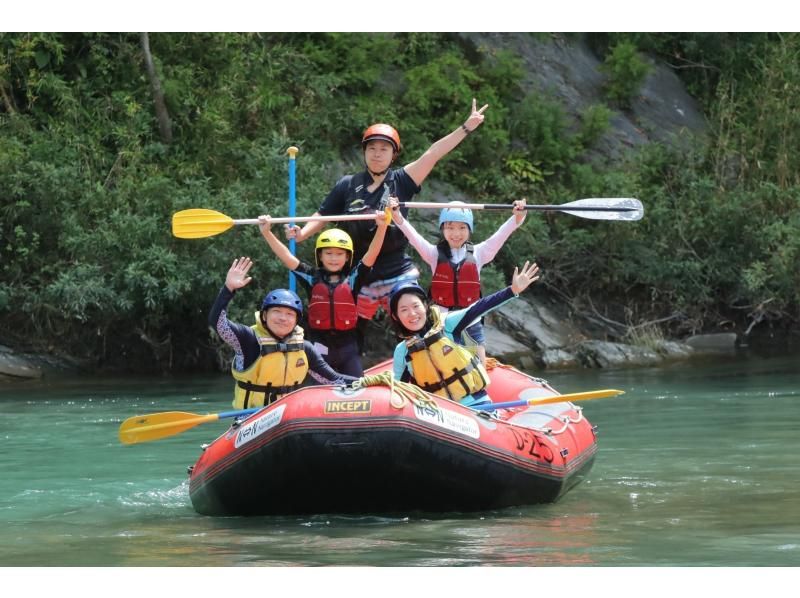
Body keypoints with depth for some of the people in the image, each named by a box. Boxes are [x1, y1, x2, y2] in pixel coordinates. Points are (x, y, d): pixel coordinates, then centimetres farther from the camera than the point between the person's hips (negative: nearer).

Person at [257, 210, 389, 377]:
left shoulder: (352, 278, 0)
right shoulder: (312, 278, 2)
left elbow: (371, 254, -11)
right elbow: (286, 256, -4)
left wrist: (381, 227, -26)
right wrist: (266, 232, -13)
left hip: (348, 345, 0)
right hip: (320, 346, 0)